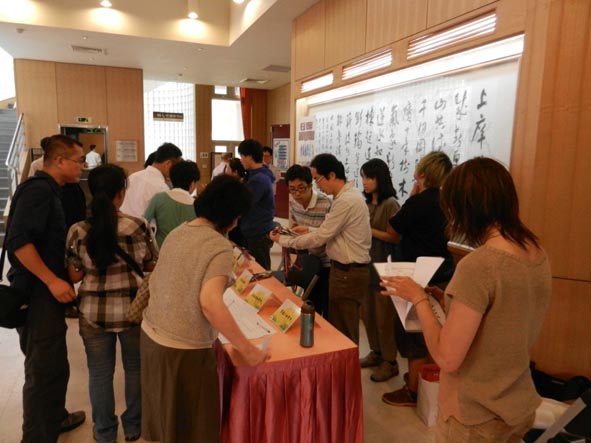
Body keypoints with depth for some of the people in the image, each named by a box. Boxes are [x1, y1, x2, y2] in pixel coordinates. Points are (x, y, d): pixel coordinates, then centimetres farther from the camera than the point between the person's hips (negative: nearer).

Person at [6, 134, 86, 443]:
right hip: (38, 293, -10)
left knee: (53, 364, 22)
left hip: (45, 291, 10)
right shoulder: (38, 189, -17)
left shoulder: (47, 189, 13)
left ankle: (55, 418, 39)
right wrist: (52, 281, -24)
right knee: (44, 369, 0)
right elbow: (18, 241, -26)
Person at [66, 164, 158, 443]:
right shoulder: (138, 227, -13)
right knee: (135, 368, 19)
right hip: (133, 309, -1)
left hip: (94, 313, 1)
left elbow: (75, 276, -2)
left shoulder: (77, 232, -9)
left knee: (100, 373, 17)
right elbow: (152, 267, -2)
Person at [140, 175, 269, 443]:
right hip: (183, 349, -8)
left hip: (151, 335, 8)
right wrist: (247, 350, -22)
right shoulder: (219, 246, -19)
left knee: (166, 420, 27)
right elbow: (210, 303, -29)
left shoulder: (177, 232, 6)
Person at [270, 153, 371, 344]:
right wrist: (310, 230, 7)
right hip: (346, 269, 10)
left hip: (348, 273, -10)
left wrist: (283, 240, -11)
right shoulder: (348, 194, 9)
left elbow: (319, 239, -21)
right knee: (337, 327, 19)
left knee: (344, 332, 5)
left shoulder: (346, 201, -23)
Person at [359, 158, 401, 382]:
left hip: (384, 265, -7)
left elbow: (394, 237, -16)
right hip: (366, 262, 7)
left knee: (384, 315, 1)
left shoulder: (390, 204, -11)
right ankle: (376, 352, 32)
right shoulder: (367, 203, 10)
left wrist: (369, 230, -17)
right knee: (367, 313, 14)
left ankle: (390, 362, 16)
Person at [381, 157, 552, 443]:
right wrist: (455, 297, 8)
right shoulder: (538, 255, -3)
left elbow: (447, 358, -25)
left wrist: (418, 298, -14)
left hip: (476, 417, -7)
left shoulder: (478, 265, -28)